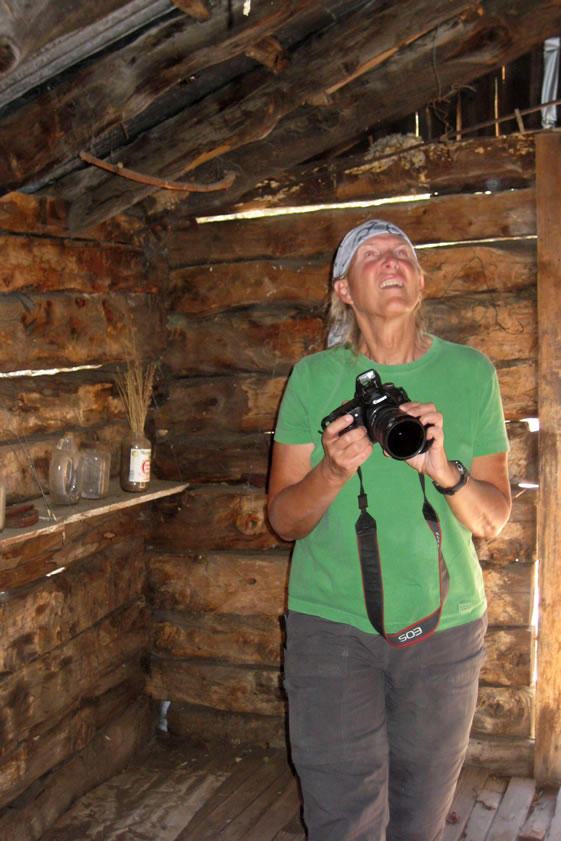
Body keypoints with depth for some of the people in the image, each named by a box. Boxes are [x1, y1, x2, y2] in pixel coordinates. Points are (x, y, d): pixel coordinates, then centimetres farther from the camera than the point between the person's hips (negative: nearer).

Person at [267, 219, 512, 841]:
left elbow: (493, 519, 1)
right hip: (332, 626, -1)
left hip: (445, 629, 2)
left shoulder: (470, 372, 0)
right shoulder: (314, 377, -2)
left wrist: (443, 469, -19)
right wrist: (333, 472, -22)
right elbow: (282, 520, -2)